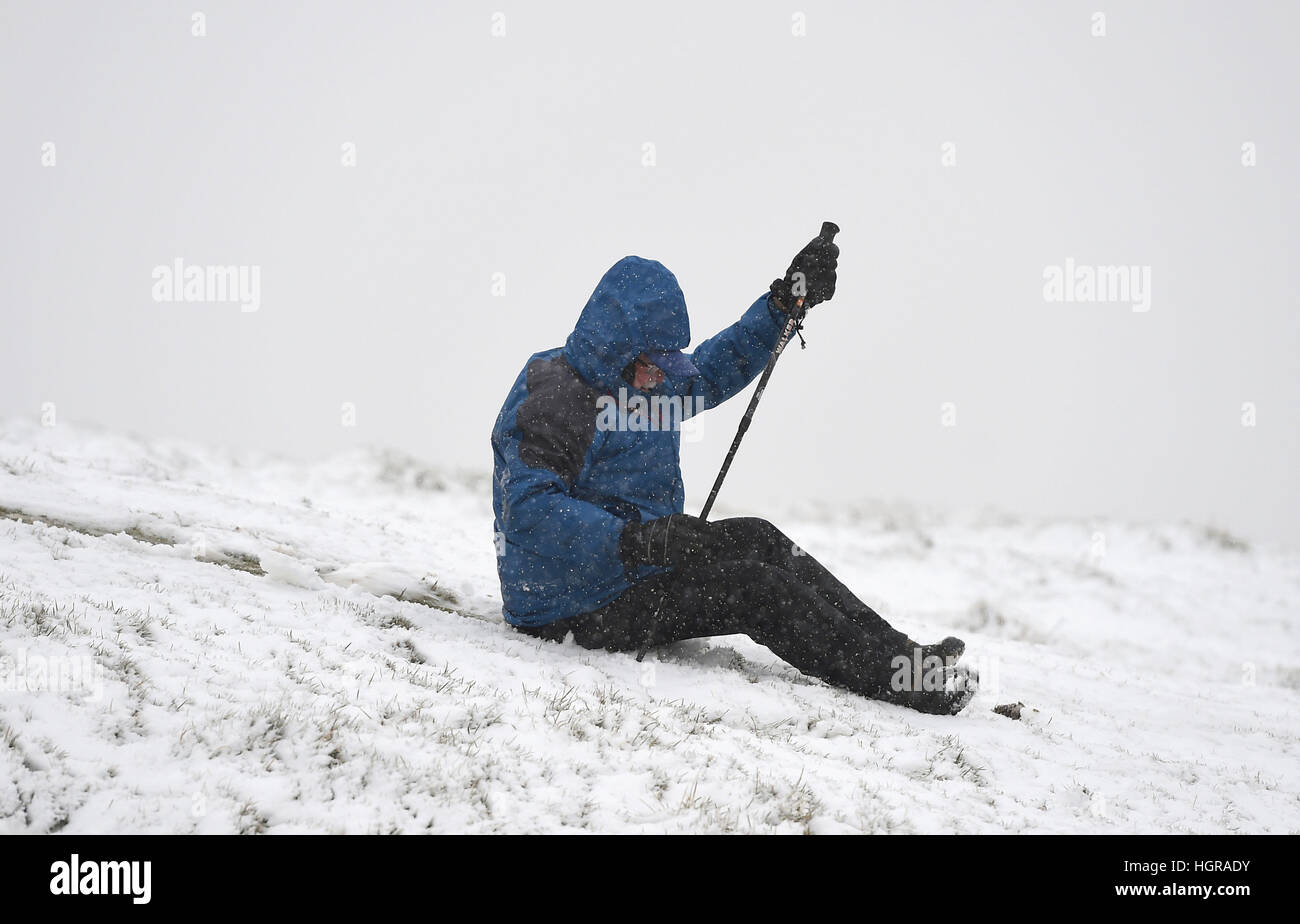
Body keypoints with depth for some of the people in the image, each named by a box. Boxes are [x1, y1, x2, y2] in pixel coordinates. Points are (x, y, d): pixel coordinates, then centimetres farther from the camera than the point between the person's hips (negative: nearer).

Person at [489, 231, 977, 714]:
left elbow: (716, 369, 25)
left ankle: (893, 651, 0)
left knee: (756, 539, 2)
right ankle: (902, 676, -10)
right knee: (753, 587, -14)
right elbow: (529, 511, -31)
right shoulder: (552, 401, -21)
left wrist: (786, 303, 15)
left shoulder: (647, 381, 10)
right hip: (576, 611, -10)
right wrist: (635, 539, -39)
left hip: (630, 565, 10)